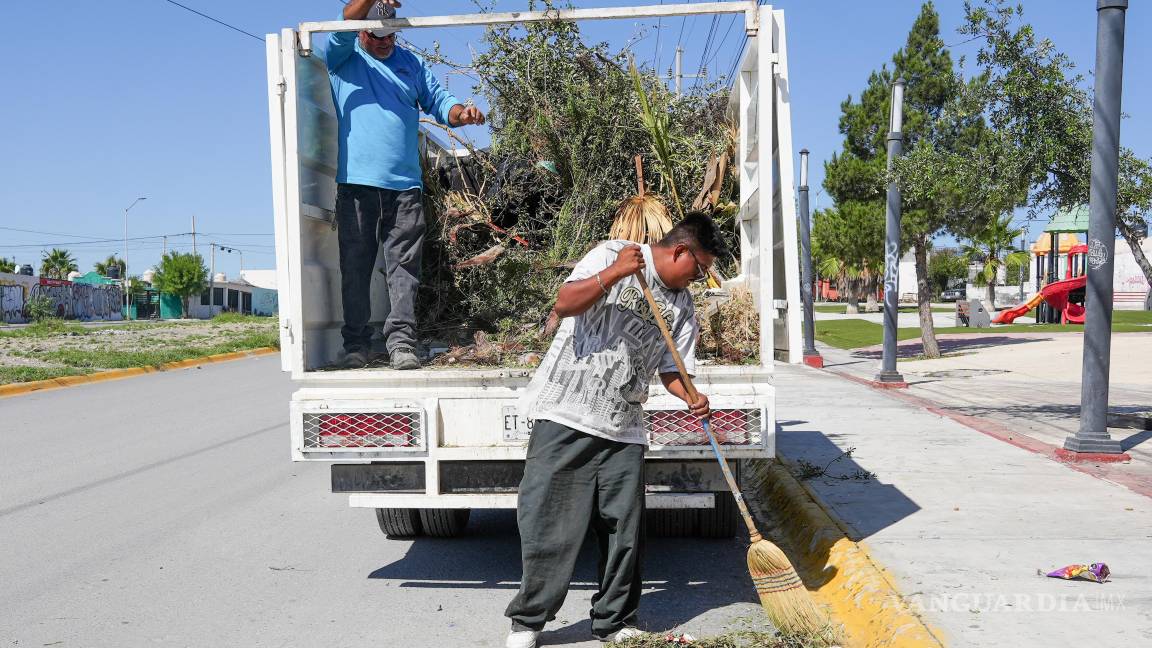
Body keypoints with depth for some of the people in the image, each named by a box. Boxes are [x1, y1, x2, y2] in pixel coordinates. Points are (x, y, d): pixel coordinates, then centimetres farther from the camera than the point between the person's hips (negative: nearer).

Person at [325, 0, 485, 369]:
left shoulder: (411, 64, 20)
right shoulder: (343, 58, 11)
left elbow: (438, 101, 15)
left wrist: (461, 113, -8)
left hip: (404, 186, 2)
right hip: (356, 184, -1)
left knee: (404, 266, -5)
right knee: (355, 266, 1)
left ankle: (401, 342, -4)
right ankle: (356, 344, 8)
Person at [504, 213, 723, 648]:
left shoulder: (682, 307, 13)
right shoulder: (612, 255, -3)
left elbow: (671, 368, 13)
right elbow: (565, 305, -14)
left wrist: (692, 398, -7)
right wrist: (614, 273, -26)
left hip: (624, 428, 5)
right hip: (565, 415, -5)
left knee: (624, 529, 6)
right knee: (548, 519, -1)